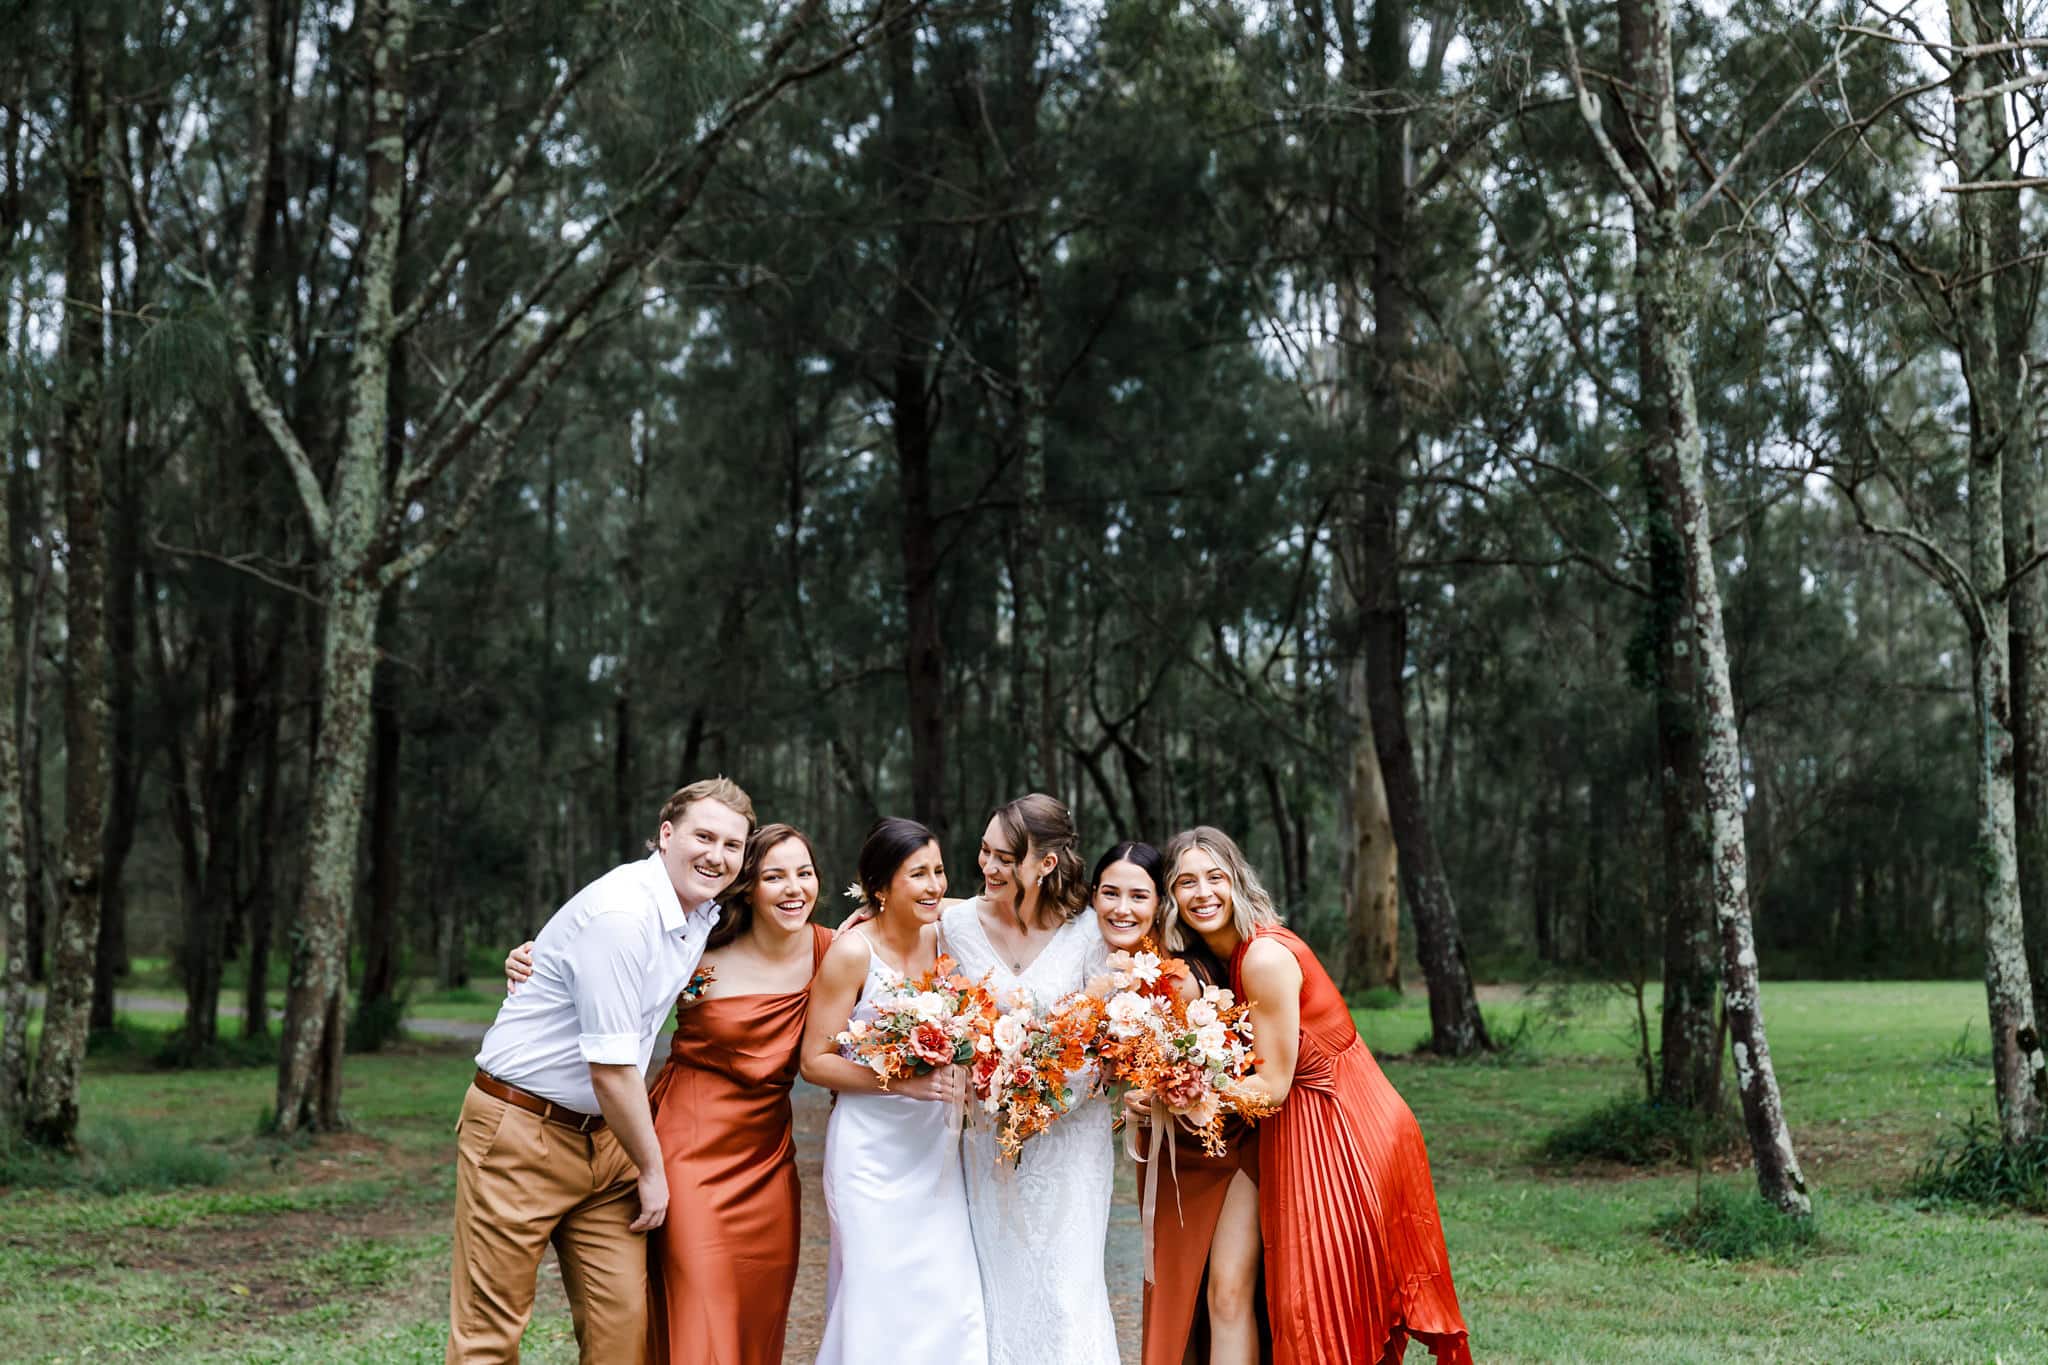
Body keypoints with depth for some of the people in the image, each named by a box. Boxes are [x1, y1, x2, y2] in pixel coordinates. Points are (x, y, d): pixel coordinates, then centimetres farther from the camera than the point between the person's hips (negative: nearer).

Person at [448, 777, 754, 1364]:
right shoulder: (620, 914, -22)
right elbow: (610, 1069, -20)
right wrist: (652, 1171, -9)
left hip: (602, 1134, 8)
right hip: (520, 1133, -8)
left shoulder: (706, 914, 5)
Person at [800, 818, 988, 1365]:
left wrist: (956, 1072, 0)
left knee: (950, 1297, 3)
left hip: (935, 1148, 5)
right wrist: (902, 1082, -21)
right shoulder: (852, 952, -13)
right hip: (872, 1151, -5)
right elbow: (815, 1061, -12)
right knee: (882, 1304, -1)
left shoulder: (943, 938, 2)